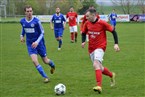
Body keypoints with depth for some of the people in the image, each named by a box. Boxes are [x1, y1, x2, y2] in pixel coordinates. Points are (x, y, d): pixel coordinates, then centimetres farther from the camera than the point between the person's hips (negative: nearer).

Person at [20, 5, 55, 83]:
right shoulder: (22, 21, -4)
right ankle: (45, 77, -5)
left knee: (45, 61, 8)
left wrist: (37, 42, -24)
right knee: (34, 61, -16)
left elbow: (42, 33, -11)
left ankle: (52, 65, 47)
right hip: (30, 44, 3)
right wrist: (22, 35, 4)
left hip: (39, 43, -3)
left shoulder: (36, 21, -17)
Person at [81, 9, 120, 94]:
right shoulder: (87, 24, 1)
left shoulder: (102, 23, -14)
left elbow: (113, 31, -6)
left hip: (100, 47, -6)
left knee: (96, 65, -27)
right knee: (99, 68, 14)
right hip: (91, 48, 6)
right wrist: (83, 41, -2)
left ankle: (99, 86, -31)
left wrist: (116, 43, -12)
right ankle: (111, 75, 42)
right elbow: (84, 33, 18)